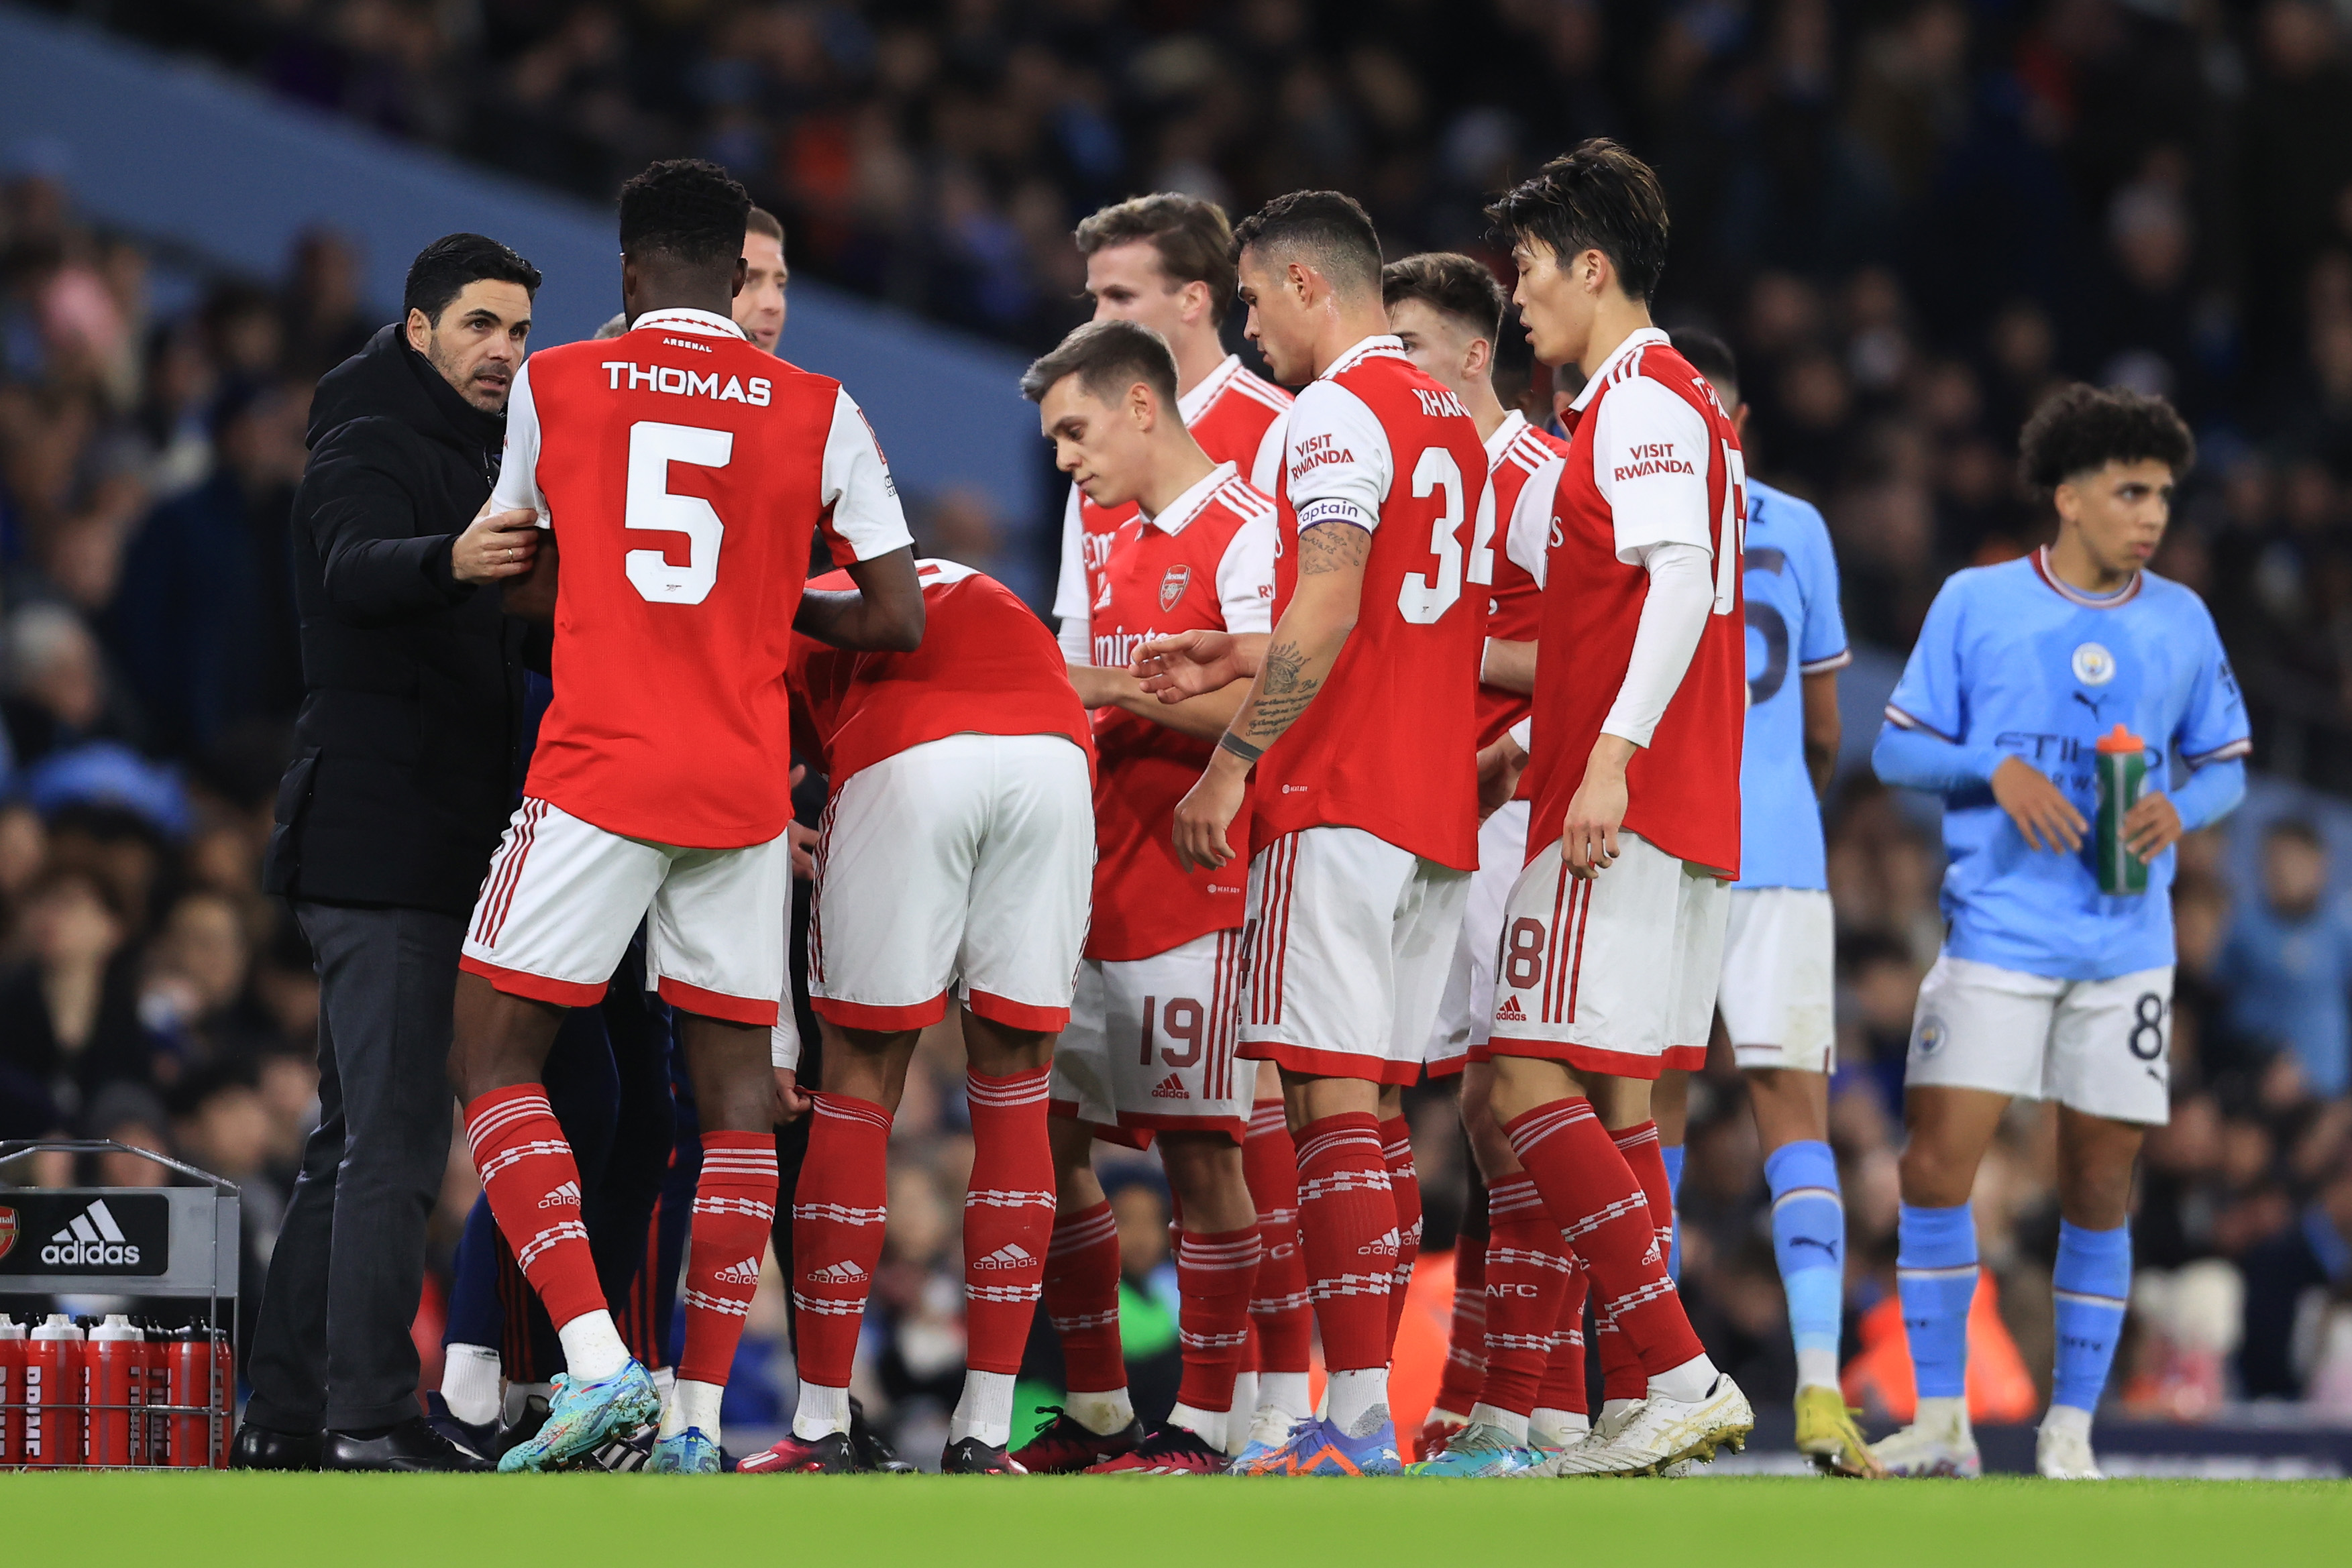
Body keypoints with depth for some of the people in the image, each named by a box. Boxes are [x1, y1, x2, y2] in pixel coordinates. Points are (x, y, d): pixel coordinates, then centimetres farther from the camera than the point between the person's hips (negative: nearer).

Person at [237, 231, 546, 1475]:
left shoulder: (464, 462, 23)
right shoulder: (369, 450, -8)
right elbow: (357, 570, -32)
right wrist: (447, 561, -51)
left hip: (429, 845, 10)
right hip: (381, 844, -10)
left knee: (360, 1138, 12)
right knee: (396, 1138, -15)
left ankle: (284, 1412, 15)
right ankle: (371, 1419, -19)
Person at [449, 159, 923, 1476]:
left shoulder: (552, 387, 4)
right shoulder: (818, 411, 4)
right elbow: (899, 620, 3)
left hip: (599, 768, -2)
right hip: (747, 781, 2)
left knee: (495, 1059, 4)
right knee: (736, 1081, 10)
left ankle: (597, 1363, -13)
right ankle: (700, 1414, 5)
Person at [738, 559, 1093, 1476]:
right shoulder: (966, 590, 42)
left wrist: (774, 1025, 27)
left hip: (905, 764, -3)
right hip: (1055, 750, 3)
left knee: (858, 1093, 10)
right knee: (1014, 1098, 12)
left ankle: (821, 1428, 14)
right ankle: (985, 1436, 13)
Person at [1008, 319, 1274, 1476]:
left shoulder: (1245, 533, -9)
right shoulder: (1122, 548, 19)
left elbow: (1262, 705, -19)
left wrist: (1102, 683, -16)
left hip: (1195, 894, -9)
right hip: (1099, 891, 9)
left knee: (1198, 1152, -6)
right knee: (1046, 1136, 6)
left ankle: (1202, 1425, -2)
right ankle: (1096, 1411, 14)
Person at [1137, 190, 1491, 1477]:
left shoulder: (1339, 411, -9)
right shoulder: (1450, 423, 20)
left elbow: (1328, 609, -19)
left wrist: (1232, 759, -15)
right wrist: (1241, 663, 25)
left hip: (1337, 804, -9)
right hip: (1435, 815, 9)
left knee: (1329, 1101, -11)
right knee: (1364, 1111, 9)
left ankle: (1357, 1419, -17)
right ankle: (1366, 1400, 6)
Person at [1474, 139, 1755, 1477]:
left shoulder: (1642, 400, -9)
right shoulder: (1669, 398, 21)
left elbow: (1682, 584, -21)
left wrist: (1611, 757, -28)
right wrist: (1536, 740, 29)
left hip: (1620, 807, -10)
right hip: (1681, 812, 10)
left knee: (1532, 1081, -13)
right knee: (1613, 1100, 10)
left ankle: (1680, 1374, -19)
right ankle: (1663, 1403, 8)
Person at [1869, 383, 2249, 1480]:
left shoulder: (2181, 623, 7)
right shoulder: (1974, 604, 1)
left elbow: (2225, 762, 15)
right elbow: (1897, 749, 4)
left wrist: (2179, 810, -7)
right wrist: (1996, 770, -14)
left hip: (2127, 948, 2)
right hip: (1996, 934, -2)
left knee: (2100, 1190, 3)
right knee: (1936, 1164, -10)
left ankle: (2069, 1430, 13)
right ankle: (1940, 1422, 0)